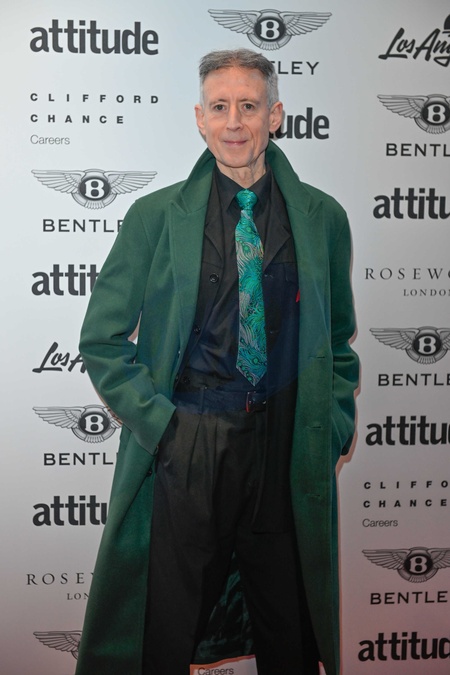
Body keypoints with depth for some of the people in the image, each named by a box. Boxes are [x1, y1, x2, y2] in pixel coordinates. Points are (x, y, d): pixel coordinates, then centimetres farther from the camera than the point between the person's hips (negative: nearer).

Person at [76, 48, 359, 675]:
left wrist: (335, 426, 4)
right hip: (184, 452, -1)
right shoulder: (155, 216, 0)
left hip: (289, 455, 2)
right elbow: (101, 341, 2)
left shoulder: (323, 218, 5)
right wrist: (161, 423, -6)